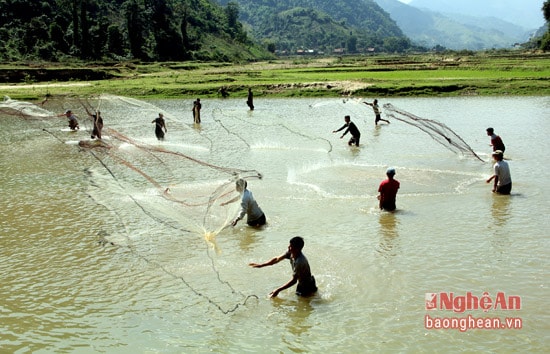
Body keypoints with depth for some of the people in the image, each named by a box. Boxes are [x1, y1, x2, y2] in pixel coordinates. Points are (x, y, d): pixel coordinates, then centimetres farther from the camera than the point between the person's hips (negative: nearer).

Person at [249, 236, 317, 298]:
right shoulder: (290, 253, -11)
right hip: (301, 284, 8)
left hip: (307, 288, -8)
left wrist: (278, 290, -28)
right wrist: (261, 265, -6)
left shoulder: (299, 262, -35)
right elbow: (277, 259, -2)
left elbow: (294, 280, -30)